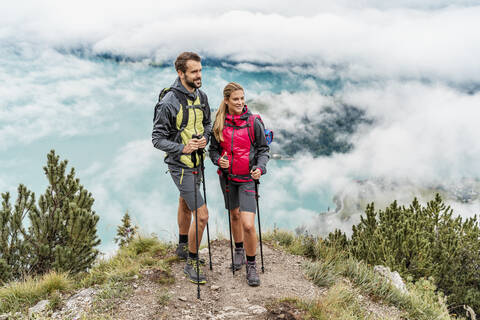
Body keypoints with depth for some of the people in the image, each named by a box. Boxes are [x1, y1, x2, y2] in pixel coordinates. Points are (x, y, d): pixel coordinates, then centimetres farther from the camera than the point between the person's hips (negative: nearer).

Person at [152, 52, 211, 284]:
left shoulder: (200, 96, 1)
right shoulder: (169, 102, -21)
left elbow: (208, 123, 14)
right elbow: (157, 138, -16)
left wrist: (205, 138, -8)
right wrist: (182, 148, -30)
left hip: (196, 161, 8)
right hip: (180, 165, -8)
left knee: (185, 204, 25)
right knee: (202, 215, -10)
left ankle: (183, 248, 46)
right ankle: (191, 263, 9)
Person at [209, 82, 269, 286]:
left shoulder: (254, 122, -8)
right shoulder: (219, 124, 0)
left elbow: (263, 149, -2)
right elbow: (213, 149, 8)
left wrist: (260, 167, -19)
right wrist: (219, 160, -13)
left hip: (247, 178, -3)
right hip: (227, 176, 4)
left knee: (248, 225, -12)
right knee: (234, 215, 21)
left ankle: (251, 265, 9)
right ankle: (239, 251, 45)